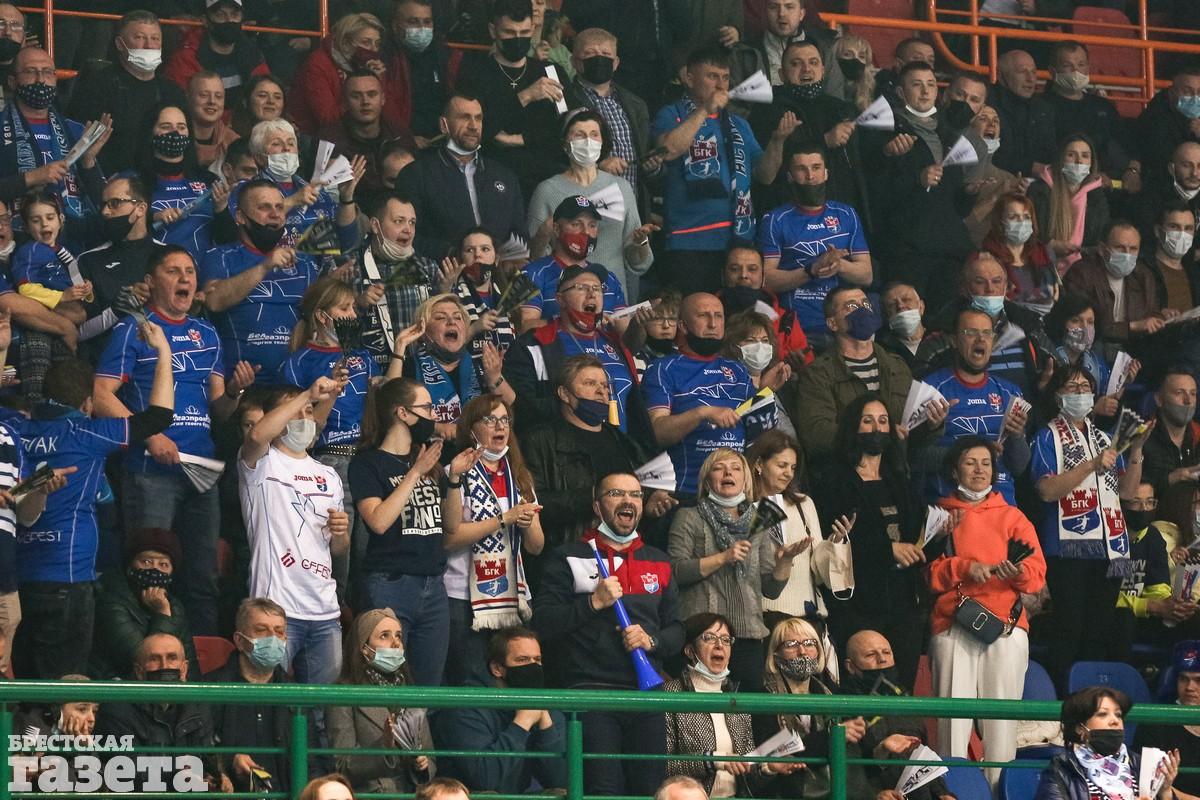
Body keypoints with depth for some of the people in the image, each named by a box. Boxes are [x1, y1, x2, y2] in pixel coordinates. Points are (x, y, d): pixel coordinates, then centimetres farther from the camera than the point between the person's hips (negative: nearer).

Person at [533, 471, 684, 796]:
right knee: (604, 791, -10)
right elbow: (543, 622, -2)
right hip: (591, 692, -4)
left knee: (652, 789, 1)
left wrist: (651, 641, -3)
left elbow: (677, 631, 19)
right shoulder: (570, 557, 6)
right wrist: (594, 602, -12)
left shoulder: (658, 562, 18)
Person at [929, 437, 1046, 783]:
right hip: (953, 624, -1)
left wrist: (1018, 571, -14)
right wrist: (964, 568, -10)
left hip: (1006, 623, 1)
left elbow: (1038, 573, 7)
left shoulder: (1012, 516, 18)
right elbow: (928, 571, 5)